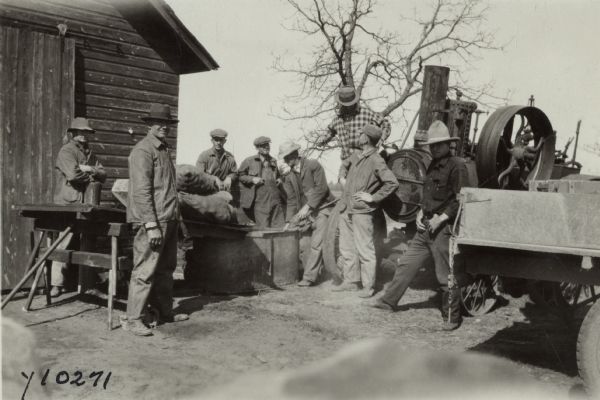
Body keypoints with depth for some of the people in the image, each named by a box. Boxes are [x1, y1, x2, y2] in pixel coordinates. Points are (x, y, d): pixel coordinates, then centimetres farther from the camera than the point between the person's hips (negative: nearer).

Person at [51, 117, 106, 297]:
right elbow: (73, 174, -17)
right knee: (64, 243, -9)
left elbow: (103, 175, 12)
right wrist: (91, 175, -2)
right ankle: (57, 284, -4)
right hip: (69, 203, -7)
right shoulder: (66, 151, -2)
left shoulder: (90, 154, 20)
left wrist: (88, 169, -6)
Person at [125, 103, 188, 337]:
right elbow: (141, 190, -17)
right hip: (152, 221, -9)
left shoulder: (164, 149, 19)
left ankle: (165, 313, 26)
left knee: (166, 269, 15)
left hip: (168, 219, 9)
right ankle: (133, 320, 0)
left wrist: (176, 217, 21)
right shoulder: (143, 150, -10)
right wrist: (151, 226, -22)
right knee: (145, 270, -6)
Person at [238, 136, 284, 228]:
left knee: (279, 227, 0)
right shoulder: (249, 161, 5)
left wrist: (279, 179, 12)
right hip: (260, 201, -4)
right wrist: (252, 179, -9)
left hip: (275, 199, 4)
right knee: (264, 228, -6)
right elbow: (240, 175, 7)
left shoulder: (274, 161, 19)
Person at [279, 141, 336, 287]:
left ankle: (309, 277, -10)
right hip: (306, 210, 7)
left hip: (322, 208, -7)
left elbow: (321, 188, -16)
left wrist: (307, 206, -20)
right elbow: (291, 198, 11)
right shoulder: (291, 173, 8)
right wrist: (289, 219, 4)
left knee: (316, 243, -12)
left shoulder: (313, 165, -10)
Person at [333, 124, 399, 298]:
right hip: (347, 210, 8)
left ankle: (369, 286, 5)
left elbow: (393, 183, -20)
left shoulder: (376, 161, -13)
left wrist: (373, 197, -17)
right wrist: (343, 177, 16)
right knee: (346, 247, 14)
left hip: (362, 212, -8)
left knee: (364, 249, -3)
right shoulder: (356, 156, 10)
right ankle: (350, 281, 25)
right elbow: (345, 165, 34)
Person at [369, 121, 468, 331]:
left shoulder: (457, 166, -11)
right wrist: (421, 213, 9)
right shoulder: (433, 165, 15)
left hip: (444, 228, -8)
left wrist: (441, 218, -20)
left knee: (446, 275, -1)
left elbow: (461, 200, -17)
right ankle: (389, 301, 23)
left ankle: (451, 317, 12)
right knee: (407, 263, 12)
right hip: (425, 227, 8)